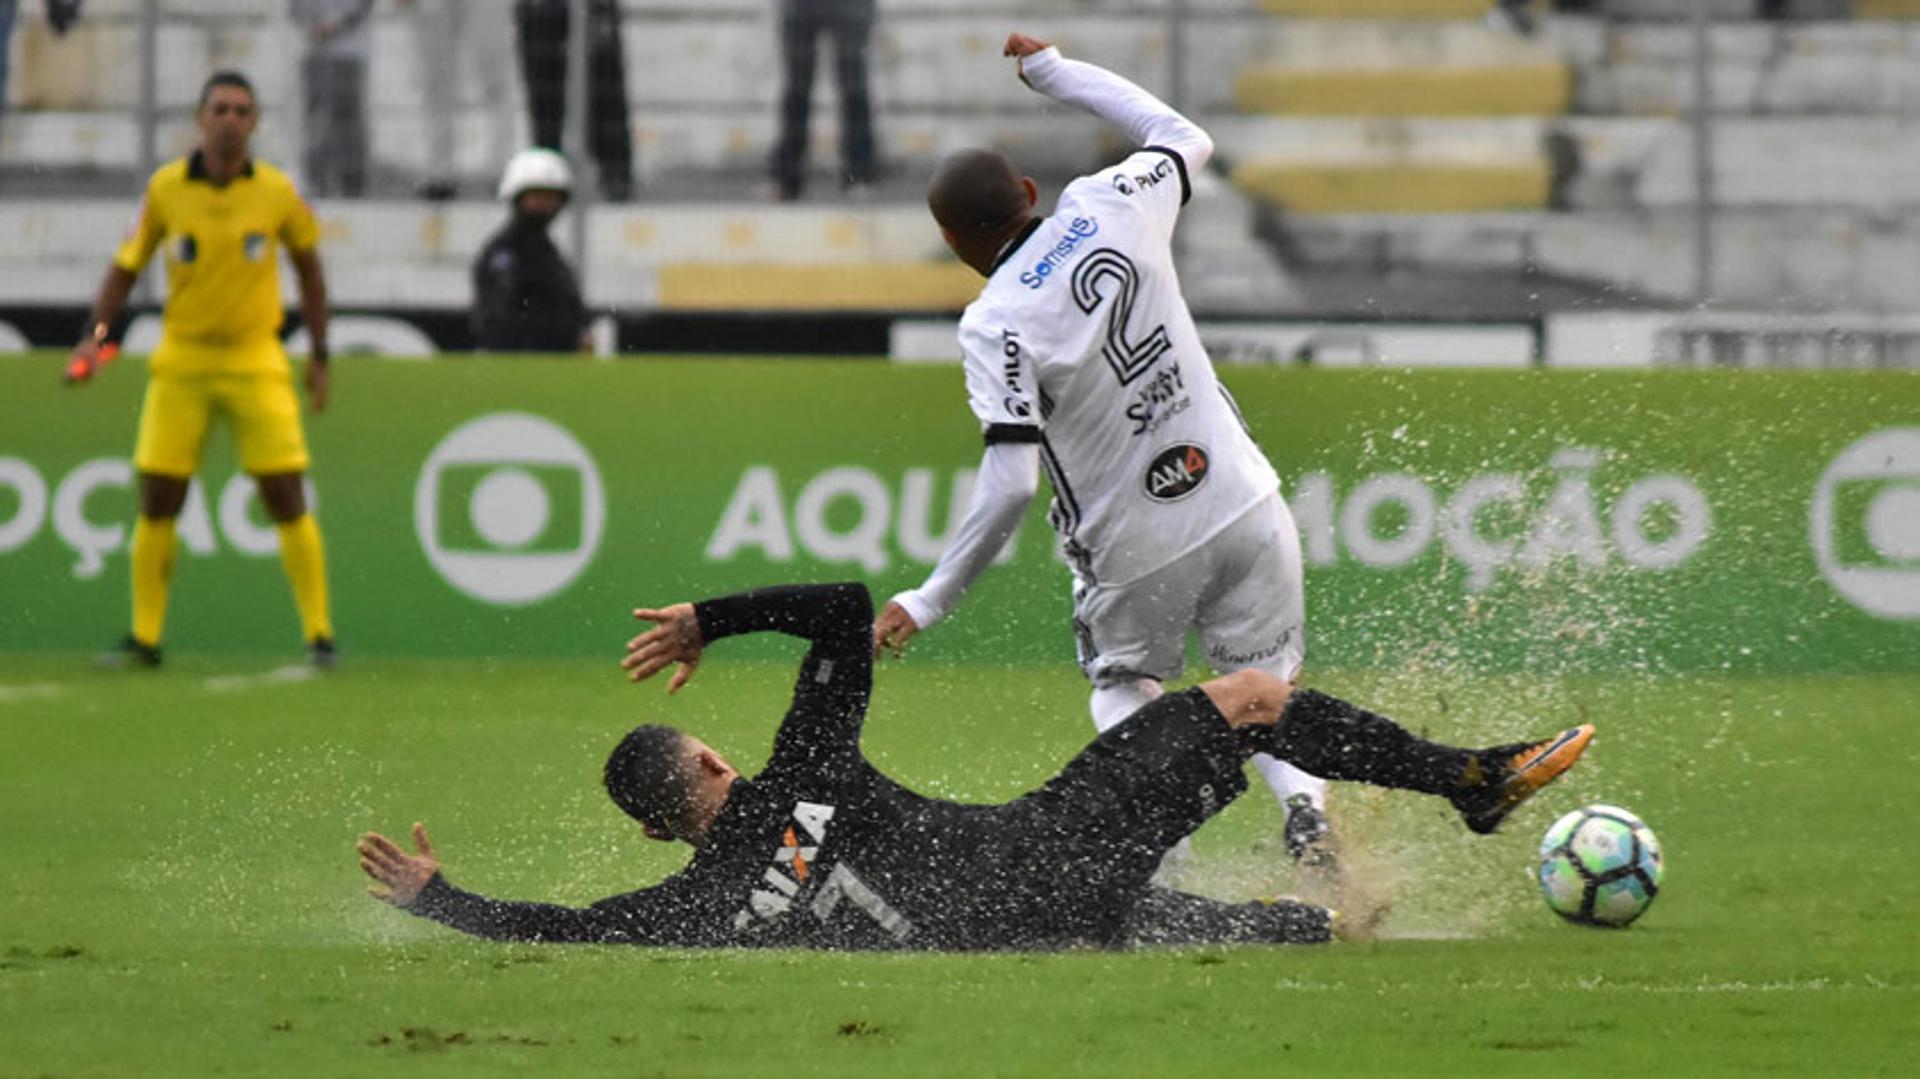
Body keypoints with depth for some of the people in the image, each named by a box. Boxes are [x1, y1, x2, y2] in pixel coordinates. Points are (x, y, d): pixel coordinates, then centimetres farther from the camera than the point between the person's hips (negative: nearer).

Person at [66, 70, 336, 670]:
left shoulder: (277, 193, -5)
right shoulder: (165, 188, -4)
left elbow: (307, 262, 11)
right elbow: (128, 265, 7)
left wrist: (319, 354, 10)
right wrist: (96, 335, -6)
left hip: (256, 361, -1)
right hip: (181, 361, 1)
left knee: (286, 499, -6)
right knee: (157, 501, -1)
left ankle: (318, 634, 1)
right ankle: (144, 638, 10)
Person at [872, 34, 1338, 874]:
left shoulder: (993, 327, -17)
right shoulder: (1109, 208, -5)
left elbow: (1010, 487, -23)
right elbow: (1187, 138, 18)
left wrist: (928, 603, -16)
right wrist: (1053, 71, 24)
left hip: (1139, 553, -3)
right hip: (1244, 508, 3)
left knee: (1123, 688, 24)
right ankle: (1305, 803, -18)